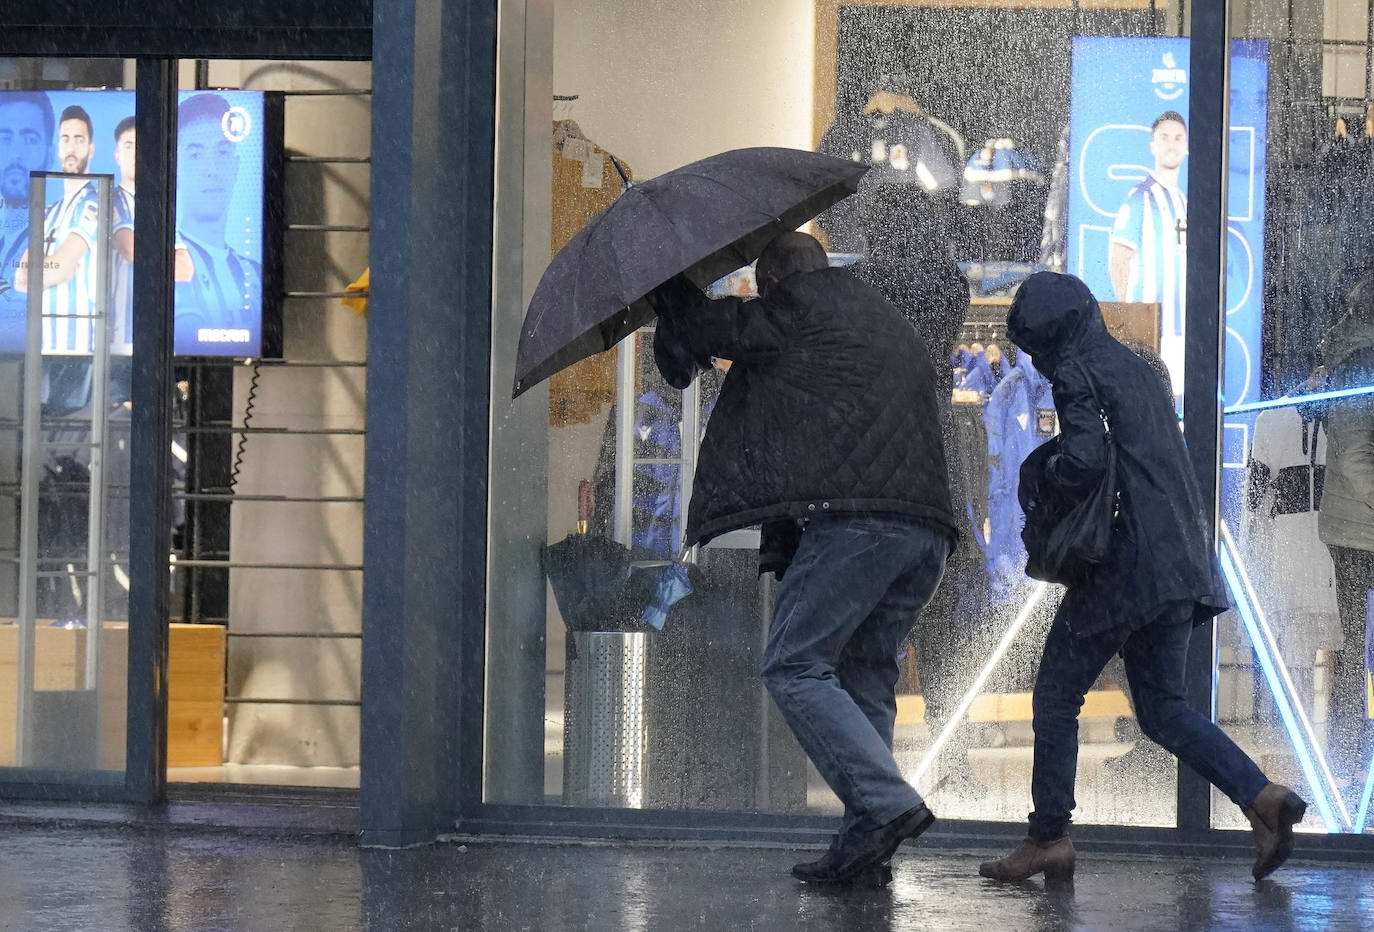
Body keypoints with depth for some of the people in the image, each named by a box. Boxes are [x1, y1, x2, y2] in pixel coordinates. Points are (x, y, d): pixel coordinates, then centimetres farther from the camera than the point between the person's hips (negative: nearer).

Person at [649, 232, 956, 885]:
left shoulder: (798, 309, 5)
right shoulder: (892, 327, 30)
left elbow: (710, 328, 9)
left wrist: (669, 293, 29)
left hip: (854, 517, -8)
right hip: (927, 525, 8)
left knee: (795, 667, -6)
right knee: (864, 678, 12)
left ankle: (886, 803, -19)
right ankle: (866, 841, 6)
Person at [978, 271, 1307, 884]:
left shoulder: (1076, 373, -7)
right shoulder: (1135, 369, 20)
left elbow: (1083, 461, -21)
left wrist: (1040, 477, -1)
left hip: (1124, 563, -8)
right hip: (1181, 566, 8)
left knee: (1056, 696, 3)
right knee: (1163, 706, 12)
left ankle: (1049, 838, 3)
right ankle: (1262, 798, -4)